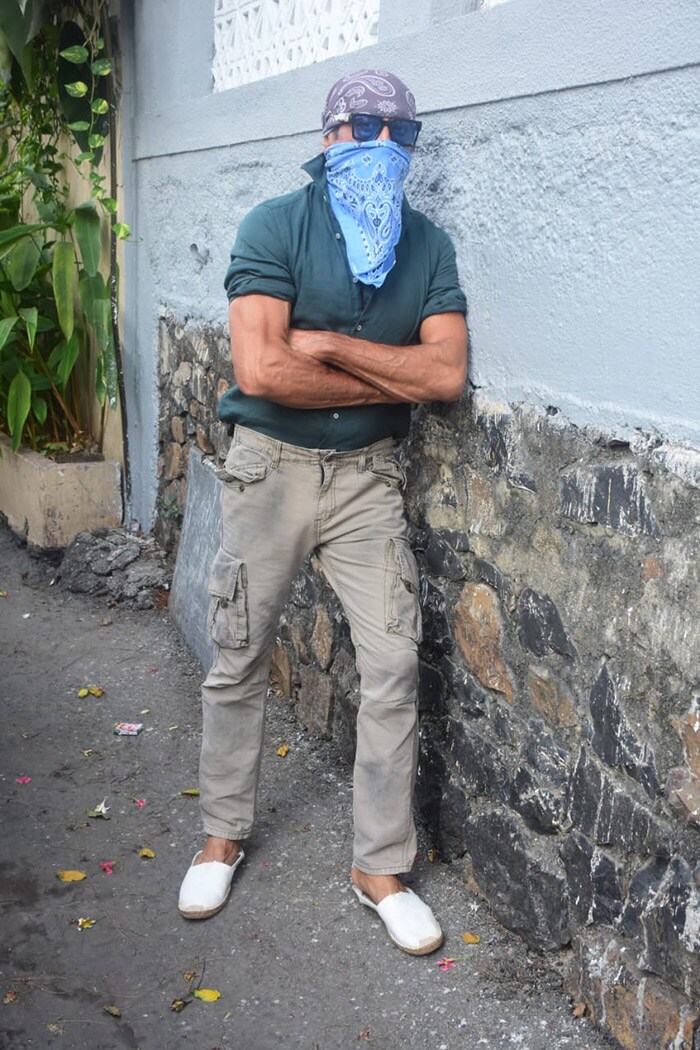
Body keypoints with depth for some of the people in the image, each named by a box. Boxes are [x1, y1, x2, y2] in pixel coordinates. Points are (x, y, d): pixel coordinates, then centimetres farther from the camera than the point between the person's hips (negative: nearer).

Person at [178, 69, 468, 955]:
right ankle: (224, 833, 30)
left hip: (367, 475, 3)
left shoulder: (427, 245, 3)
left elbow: (448, 373, -10)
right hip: (268, 467, -2)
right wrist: (392, 381, -12)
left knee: (394, 666, -1)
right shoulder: (276, 226, -8)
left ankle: (381, 866, 15)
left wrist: (327, 345, -16)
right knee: (240, 660, 8)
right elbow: (261, 370, -21)